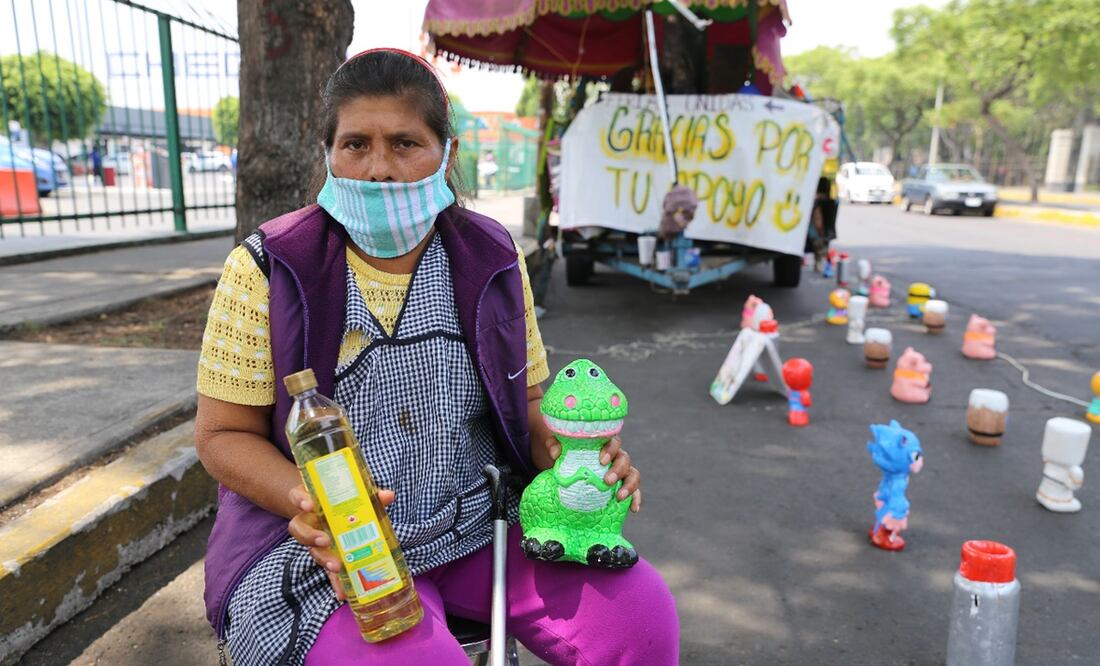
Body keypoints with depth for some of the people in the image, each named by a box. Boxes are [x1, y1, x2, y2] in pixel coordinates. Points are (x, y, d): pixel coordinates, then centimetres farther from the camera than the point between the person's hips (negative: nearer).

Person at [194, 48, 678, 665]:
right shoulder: (266, 269, -6)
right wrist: (309, 499, -21)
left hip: (480, 521, 3)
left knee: (643, 611, -16)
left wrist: (571, 453, -13)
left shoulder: (493, 259, 2)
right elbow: (224, 434, -2)